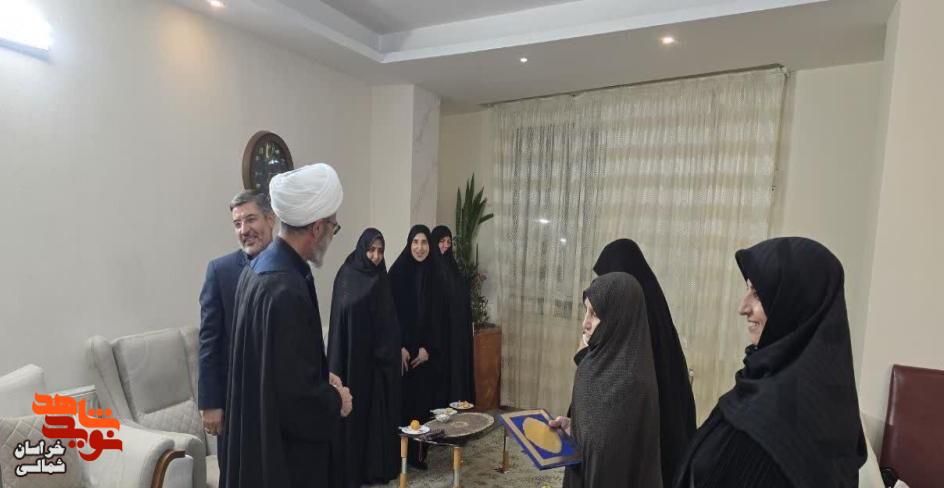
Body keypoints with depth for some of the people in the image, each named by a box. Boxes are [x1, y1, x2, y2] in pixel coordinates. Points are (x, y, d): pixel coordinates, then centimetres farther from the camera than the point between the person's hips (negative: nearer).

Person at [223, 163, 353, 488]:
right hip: (283, 442, -9)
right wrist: (335, 400, -9)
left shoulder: (257, 268, 0)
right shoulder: (287, 290, -29)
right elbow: (296, 390, -27)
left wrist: (322, 378, 12)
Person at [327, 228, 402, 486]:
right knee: (355, 410, 3)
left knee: (381, 409, 10)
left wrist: (395, 352, 5)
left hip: (381, 356, 5)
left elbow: (390, 321, 10)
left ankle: (380, 464, 24)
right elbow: (341, 314, -12)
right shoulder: (347, 275, -7)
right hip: (355, 356, -4)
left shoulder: (382, 278, 7)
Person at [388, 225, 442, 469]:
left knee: (423, 398, 5)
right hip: (401, 347, -2)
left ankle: (418, 451, 16)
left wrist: (427, 347, -6)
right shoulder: (397, 271, -4)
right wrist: (400, 347, -11)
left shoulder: (434, 274, 3)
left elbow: (436, 315, 2)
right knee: (402, 399, 2)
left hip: (426, 350, 2)